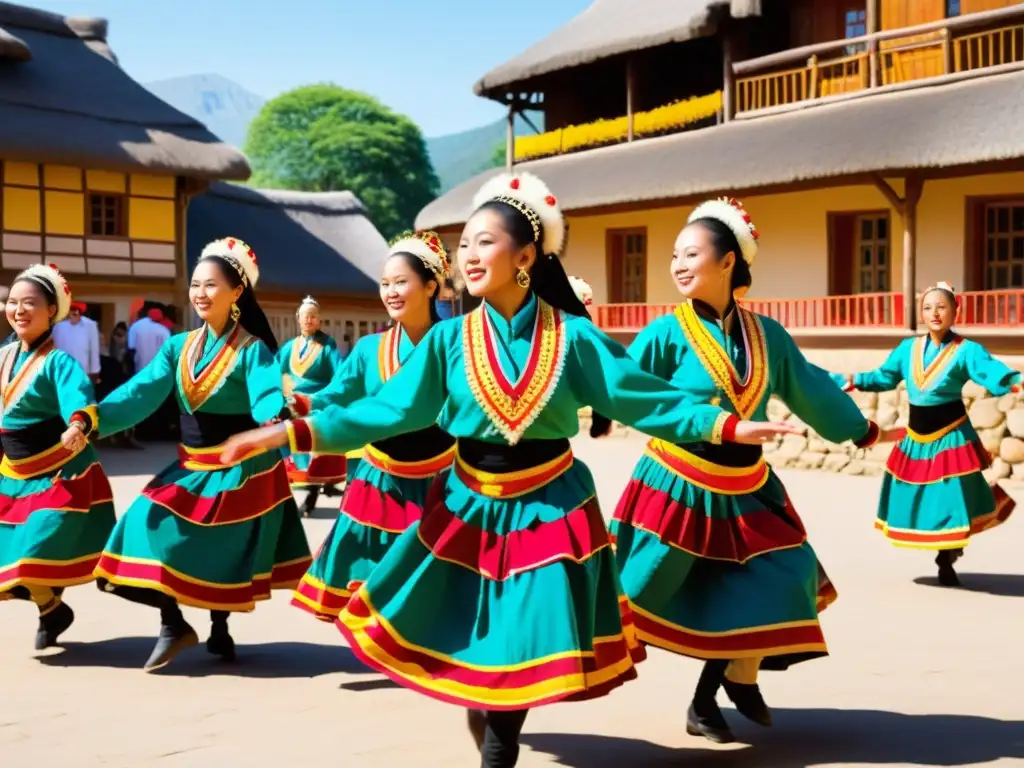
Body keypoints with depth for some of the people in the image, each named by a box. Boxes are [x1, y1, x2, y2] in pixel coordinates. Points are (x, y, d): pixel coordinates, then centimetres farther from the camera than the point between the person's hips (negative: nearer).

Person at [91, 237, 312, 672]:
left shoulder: (252, 349, -12)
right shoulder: (179, 346, 2)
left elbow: (268, 397, -28)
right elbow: (140, 393, -7)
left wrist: (277, 420, -52)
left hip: (240, 470, -5)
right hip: (191, 466, 5)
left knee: (225, 553, 3)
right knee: (152, 527, -9)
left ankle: (219, 628, 29)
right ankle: (173, 624, 6)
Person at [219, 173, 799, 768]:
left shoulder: (572, 336, -8)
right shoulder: (449, 339, -5)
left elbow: (642, 399, -7)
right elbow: (386, 411, -7)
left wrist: (727, 426, -17)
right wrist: (292, 432, -16)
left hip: (549, 510, -1)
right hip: (469, 508, 2)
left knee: (529, 647, 0)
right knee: (473, 637, 8)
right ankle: (485, 711, 40)